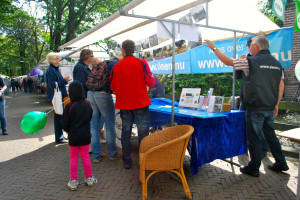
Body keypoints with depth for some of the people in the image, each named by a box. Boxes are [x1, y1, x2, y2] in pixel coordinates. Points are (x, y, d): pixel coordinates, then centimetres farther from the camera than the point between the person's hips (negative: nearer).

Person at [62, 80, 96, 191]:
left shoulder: (69, 107, -15)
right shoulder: (88, 105, -4)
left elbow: (65, 125, -10)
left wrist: (68, 131, 11)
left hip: (73, 137, -3)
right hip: (86, 135, 3)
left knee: (73, 158, 11)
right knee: (85, 156, 15)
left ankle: (73, 181, 19)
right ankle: (89, 178, 24)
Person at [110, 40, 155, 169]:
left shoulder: (116, 66, 1)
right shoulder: (141, 63, -7)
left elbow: (112, 87, 7)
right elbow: (150, 82, -7)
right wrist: (152, 77, 14)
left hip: (123, 104, 3)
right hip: (140, 102, -3)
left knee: (126, 131, 11)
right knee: (143, 132, 6)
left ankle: (127, 162, 19)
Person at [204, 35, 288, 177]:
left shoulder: (251, 62, -12)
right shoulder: (277, 63, 8)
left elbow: (228, 61, -6)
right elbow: (281, 86, 12)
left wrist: (214, 48, 6)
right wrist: (276, 104, 20)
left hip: (255, 108, -7)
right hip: (270, 108, 7)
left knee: (254, 138, 4)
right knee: (270, 135, 21)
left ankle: (254, 168, 16)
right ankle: (281, 163, 31)